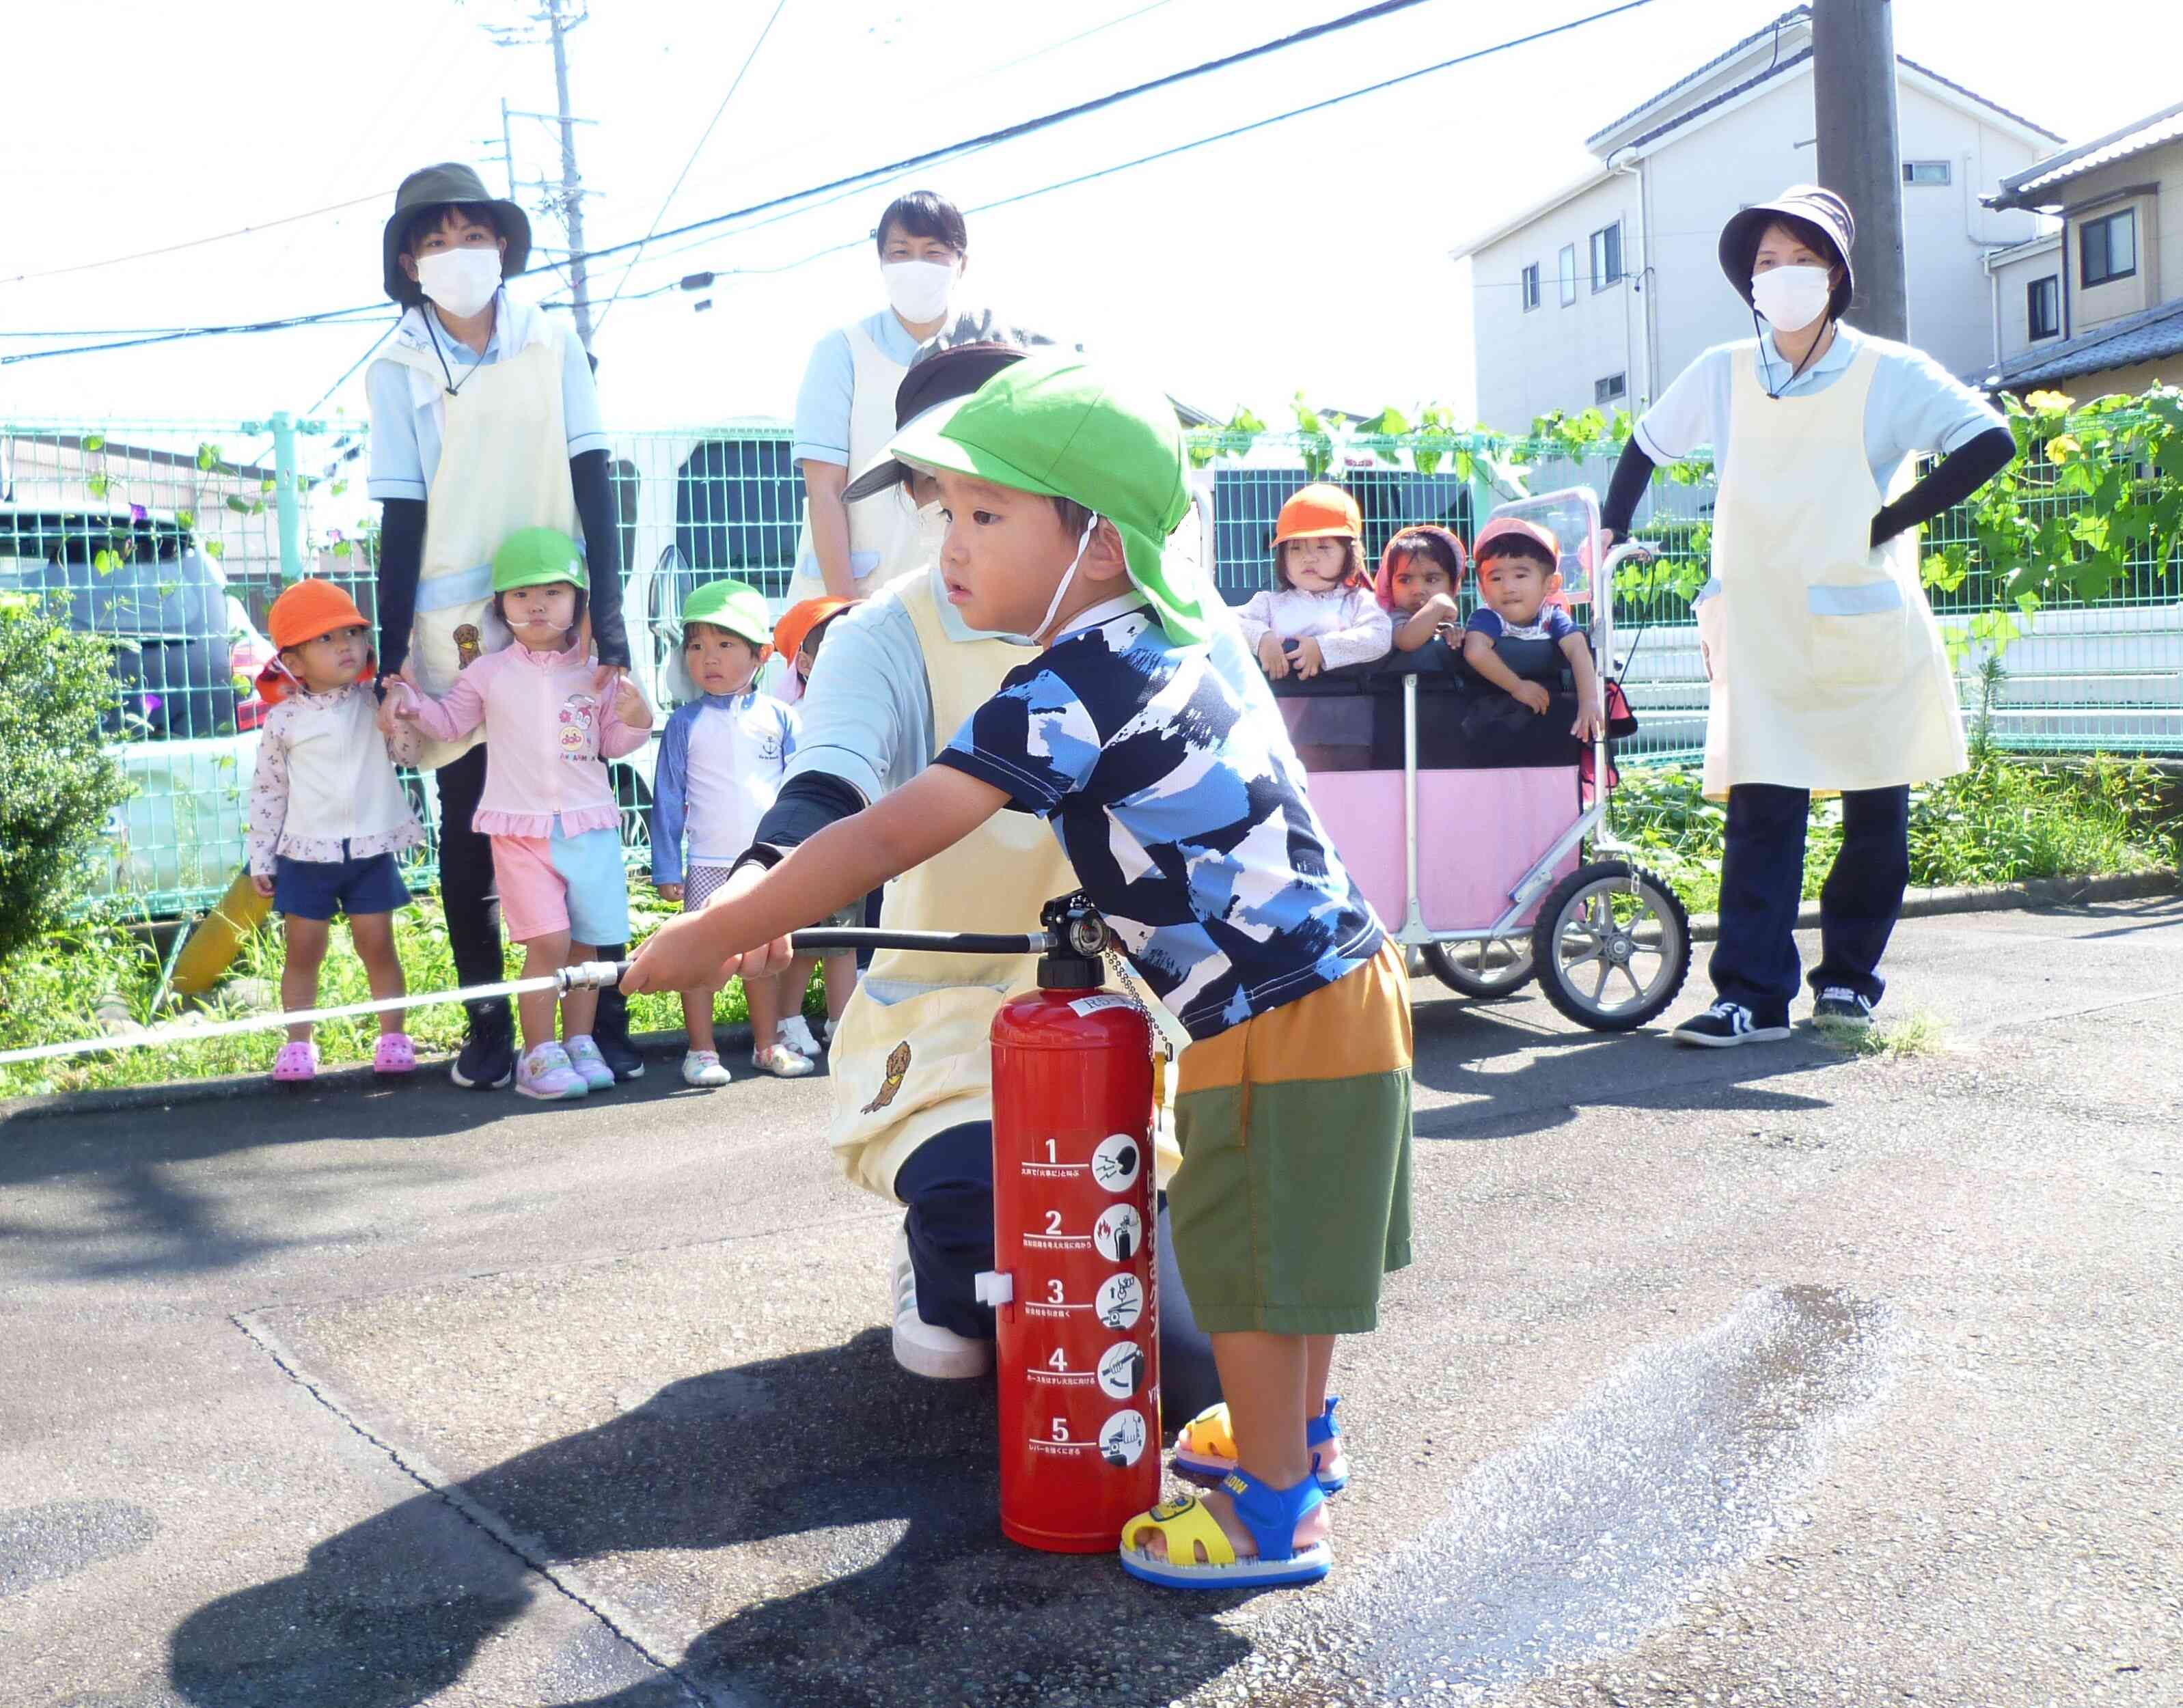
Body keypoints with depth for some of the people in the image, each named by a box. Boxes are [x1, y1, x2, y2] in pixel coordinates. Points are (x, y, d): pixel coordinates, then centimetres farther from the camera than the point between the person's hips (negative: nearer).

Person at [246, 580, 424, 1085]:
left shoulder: (374, 703, 1)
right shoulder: (283, 720, -1)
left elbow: (410, 754, -5)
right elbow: (267, 791, 4)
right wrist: (260, 858, 4)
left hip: (370, 849, 0)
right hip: (305, 853, 0)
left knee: (376, 944, 4)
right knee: (303, 949, 6)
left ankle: (393, 1035, 15)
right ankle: (298, 1043, 17)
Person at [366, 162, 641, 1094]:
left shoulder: (551, 343, 2)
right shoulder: (399, 368, 0)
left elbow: (591, 481, 1)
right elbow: (401, 518, -1)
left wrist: (609, 620, -5)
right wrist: (392, 657, -4)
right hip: (453, 623, 0)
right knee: (468, 825, 4)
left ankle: (605, 1011, 10)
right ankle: (487, 1020, 15)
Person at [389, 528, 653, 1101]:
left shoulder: (595, 674, 6)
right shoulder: (489, 674, 5)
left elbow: (612, 742, 13)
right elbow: (450, 721, 15)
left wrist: (636, 722, -7)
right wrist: (412, 702, -2)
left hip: (590, 825, 2)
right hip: (522, 828, -2)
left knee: (586, 943, 6)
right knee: (549, 942, -11)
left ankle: (579, 1043, 19)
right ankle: (539, 1055, -2)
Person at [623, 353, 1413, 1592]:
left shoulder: (1071, 688, -22)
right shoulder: (1159, 647, 7)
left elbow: (888, 840, -25)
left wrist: (712, 937, -19)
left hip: (1282, 1019, -10)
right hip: (1336, 982, 10)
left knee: (1246, 1256, 4)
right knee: (1285, 1248, 24)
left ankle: (1275, 1516, 19)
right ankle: (1296, 1439, 42)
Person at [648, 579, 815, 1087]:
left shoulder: (777, 716, 2)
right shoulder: (685, 723, 0)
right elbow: (668, 798, 2)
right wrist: (666, 867, -2)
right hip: (707, 865, -1)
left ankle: (767, 1044, 22)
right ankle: (701, 1050, 11)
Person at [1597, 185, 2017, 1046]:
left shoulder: (1889, 374, -4)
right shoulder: (1722, 374, 3)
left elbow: (1989, 441, -11)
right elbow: (1647, 447, 18)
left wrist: (1888, 523, -14)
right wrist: (1609, 529, 9)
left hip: (1866, 630, 0)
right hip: (1761, 635, 1)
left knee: (1877, 814, 6)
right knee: (1761, 814, -7)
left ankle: (1849, 975, 22)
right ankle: (1752, 997, -5)